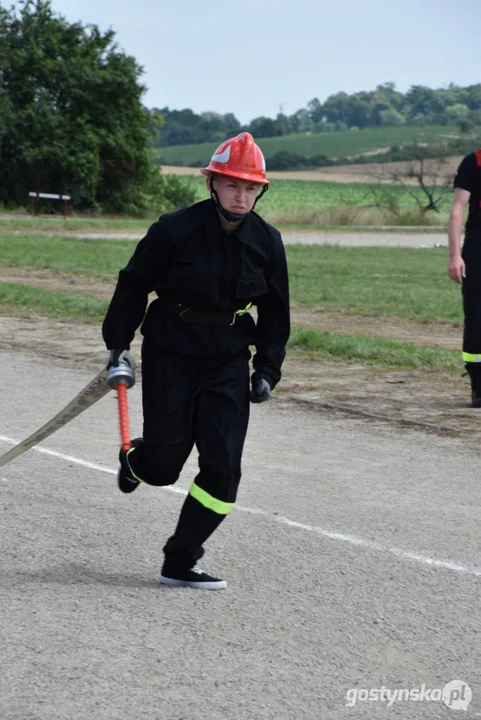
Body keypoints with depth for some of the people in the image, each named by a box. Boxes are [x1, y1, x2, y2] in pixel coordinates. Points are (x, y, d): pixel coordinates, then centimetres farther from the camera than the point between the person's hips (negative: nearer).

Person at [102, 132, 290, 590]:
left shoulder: (267, 242, -3)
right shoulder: (175, 230, -14)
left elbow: (275, 313, 9)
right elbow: (134, 285, -2)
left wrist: (267, 370, 4)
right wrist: (118, 343, -3)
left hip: (229, 362, 3)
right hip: (169, 355, -3)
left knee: (223, 468, -6)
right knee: (163, 465, 1)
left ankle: (180, 563, 7)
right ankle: (134, 459, 40)